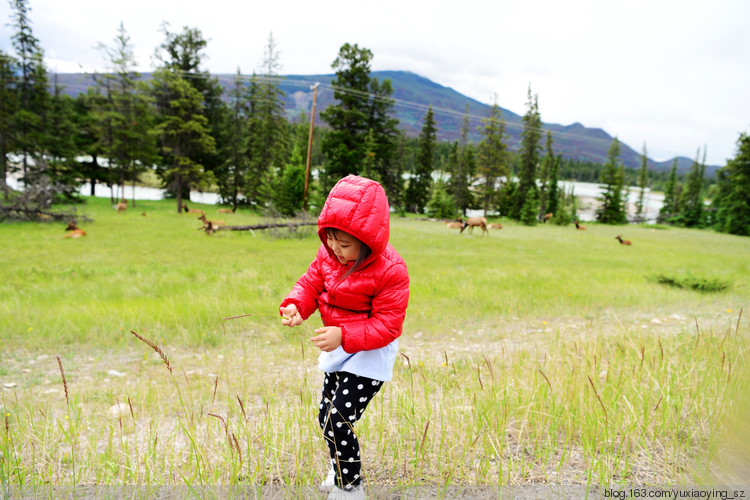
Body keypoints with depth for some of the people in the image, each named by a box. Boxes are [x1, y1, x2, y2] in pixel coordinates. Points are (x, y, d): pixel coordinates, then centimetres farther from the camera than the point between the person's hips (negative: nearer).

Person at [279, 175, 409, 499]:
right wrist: (295, 305, -22)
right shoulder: (328, 253, -8)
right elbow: (311, 282, 1)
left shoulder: (390, 271, -27)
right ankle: (340, 468, 49)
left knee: (337, 422, -13)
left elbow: (386, 326, -26)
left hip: (370, 354, -7)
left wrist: (344, 336, -37)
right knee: (326, 418, 20)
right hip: (339, 349, 8)